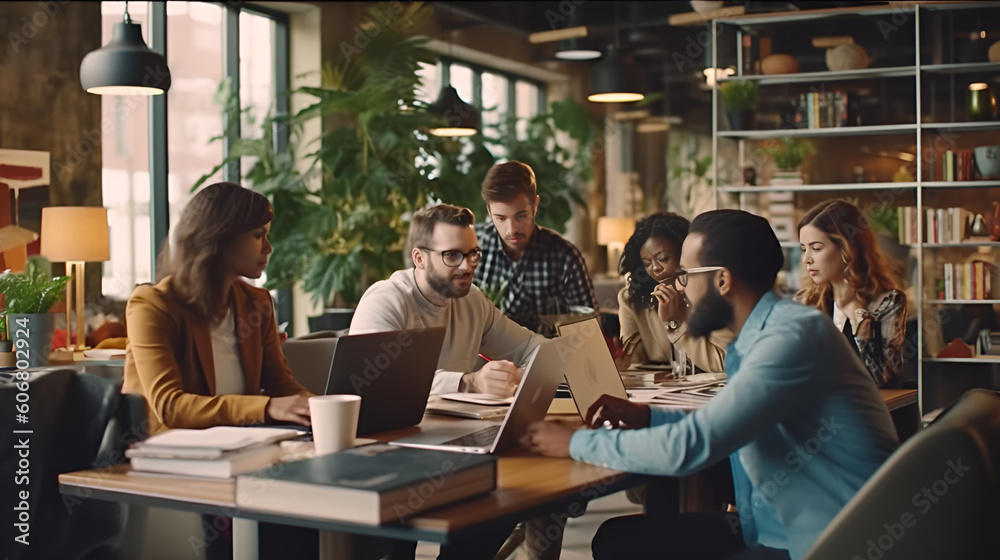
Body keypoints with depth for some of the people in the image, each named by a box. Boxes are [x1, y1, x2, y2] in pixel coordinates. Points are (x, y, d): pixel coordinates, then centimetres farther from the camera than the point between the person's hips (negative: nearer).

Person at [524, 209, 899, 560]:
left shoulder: (794, 336, -22)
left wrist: (575, 443, -13)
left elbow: (686, 449, -25)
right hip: (771, 528, 9)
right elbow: (718, 427, 21)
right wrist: (647, 415, 6)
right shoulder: (759, 334, 6)